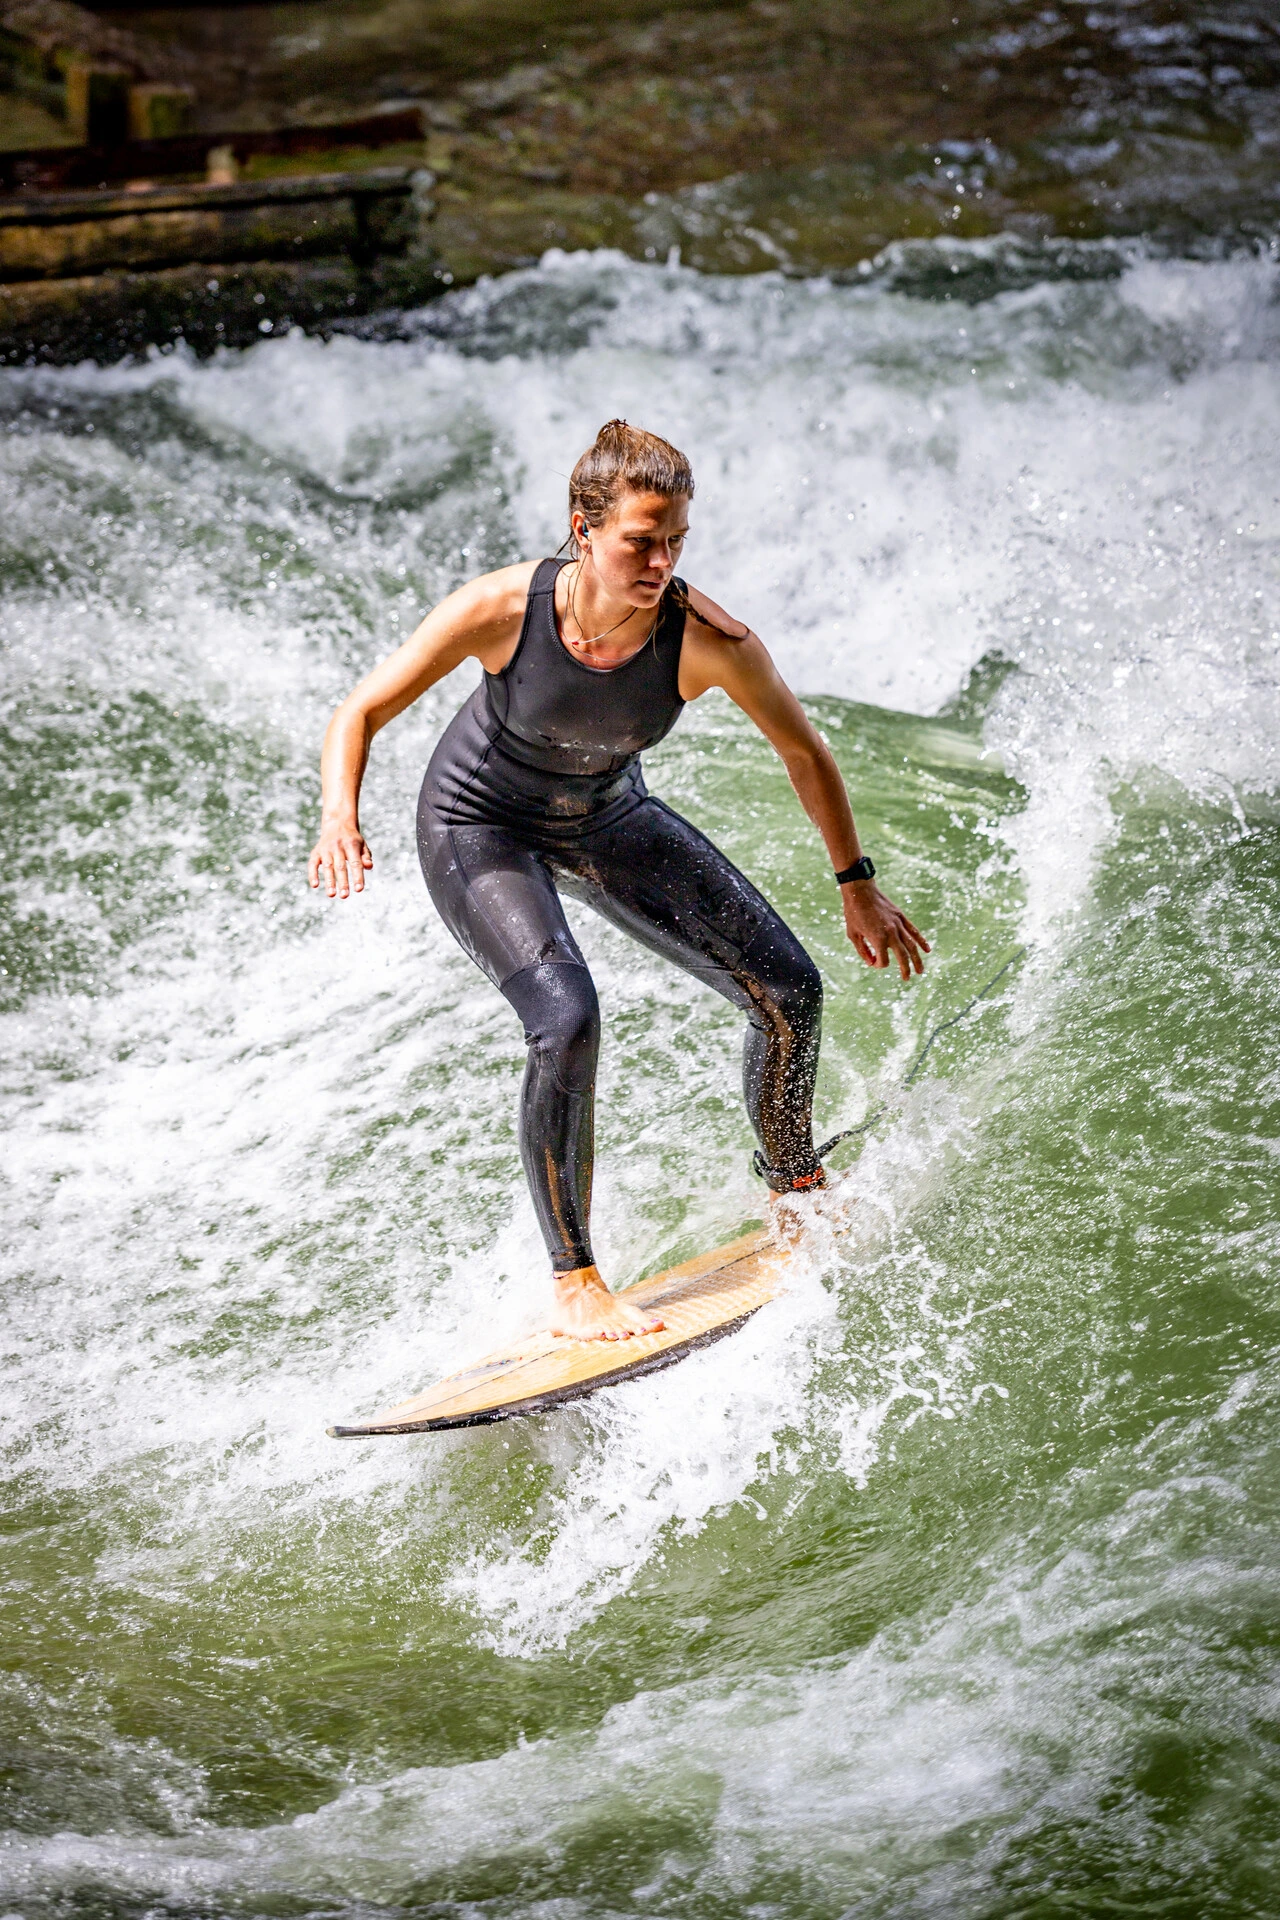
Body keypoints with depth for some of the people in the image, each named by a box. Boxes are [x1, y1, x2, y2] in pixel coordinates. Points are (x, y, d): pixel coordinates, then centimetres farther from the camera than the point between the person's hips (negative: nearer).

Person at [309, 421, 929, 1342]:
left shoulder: (710, 640, -29)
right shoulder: (502, 610, -33)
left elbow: (804, 752, -11)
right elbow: (361, 714, -21)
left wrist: (858, 887, -4)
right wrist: (340, 816, -40)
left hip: (608, 819, 3)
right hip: (481, 827, -3)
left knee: (790, 991, 0)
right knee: (566, 1021, -28)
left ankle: (794, 1188, 29)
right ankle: (575, 1283, -14)